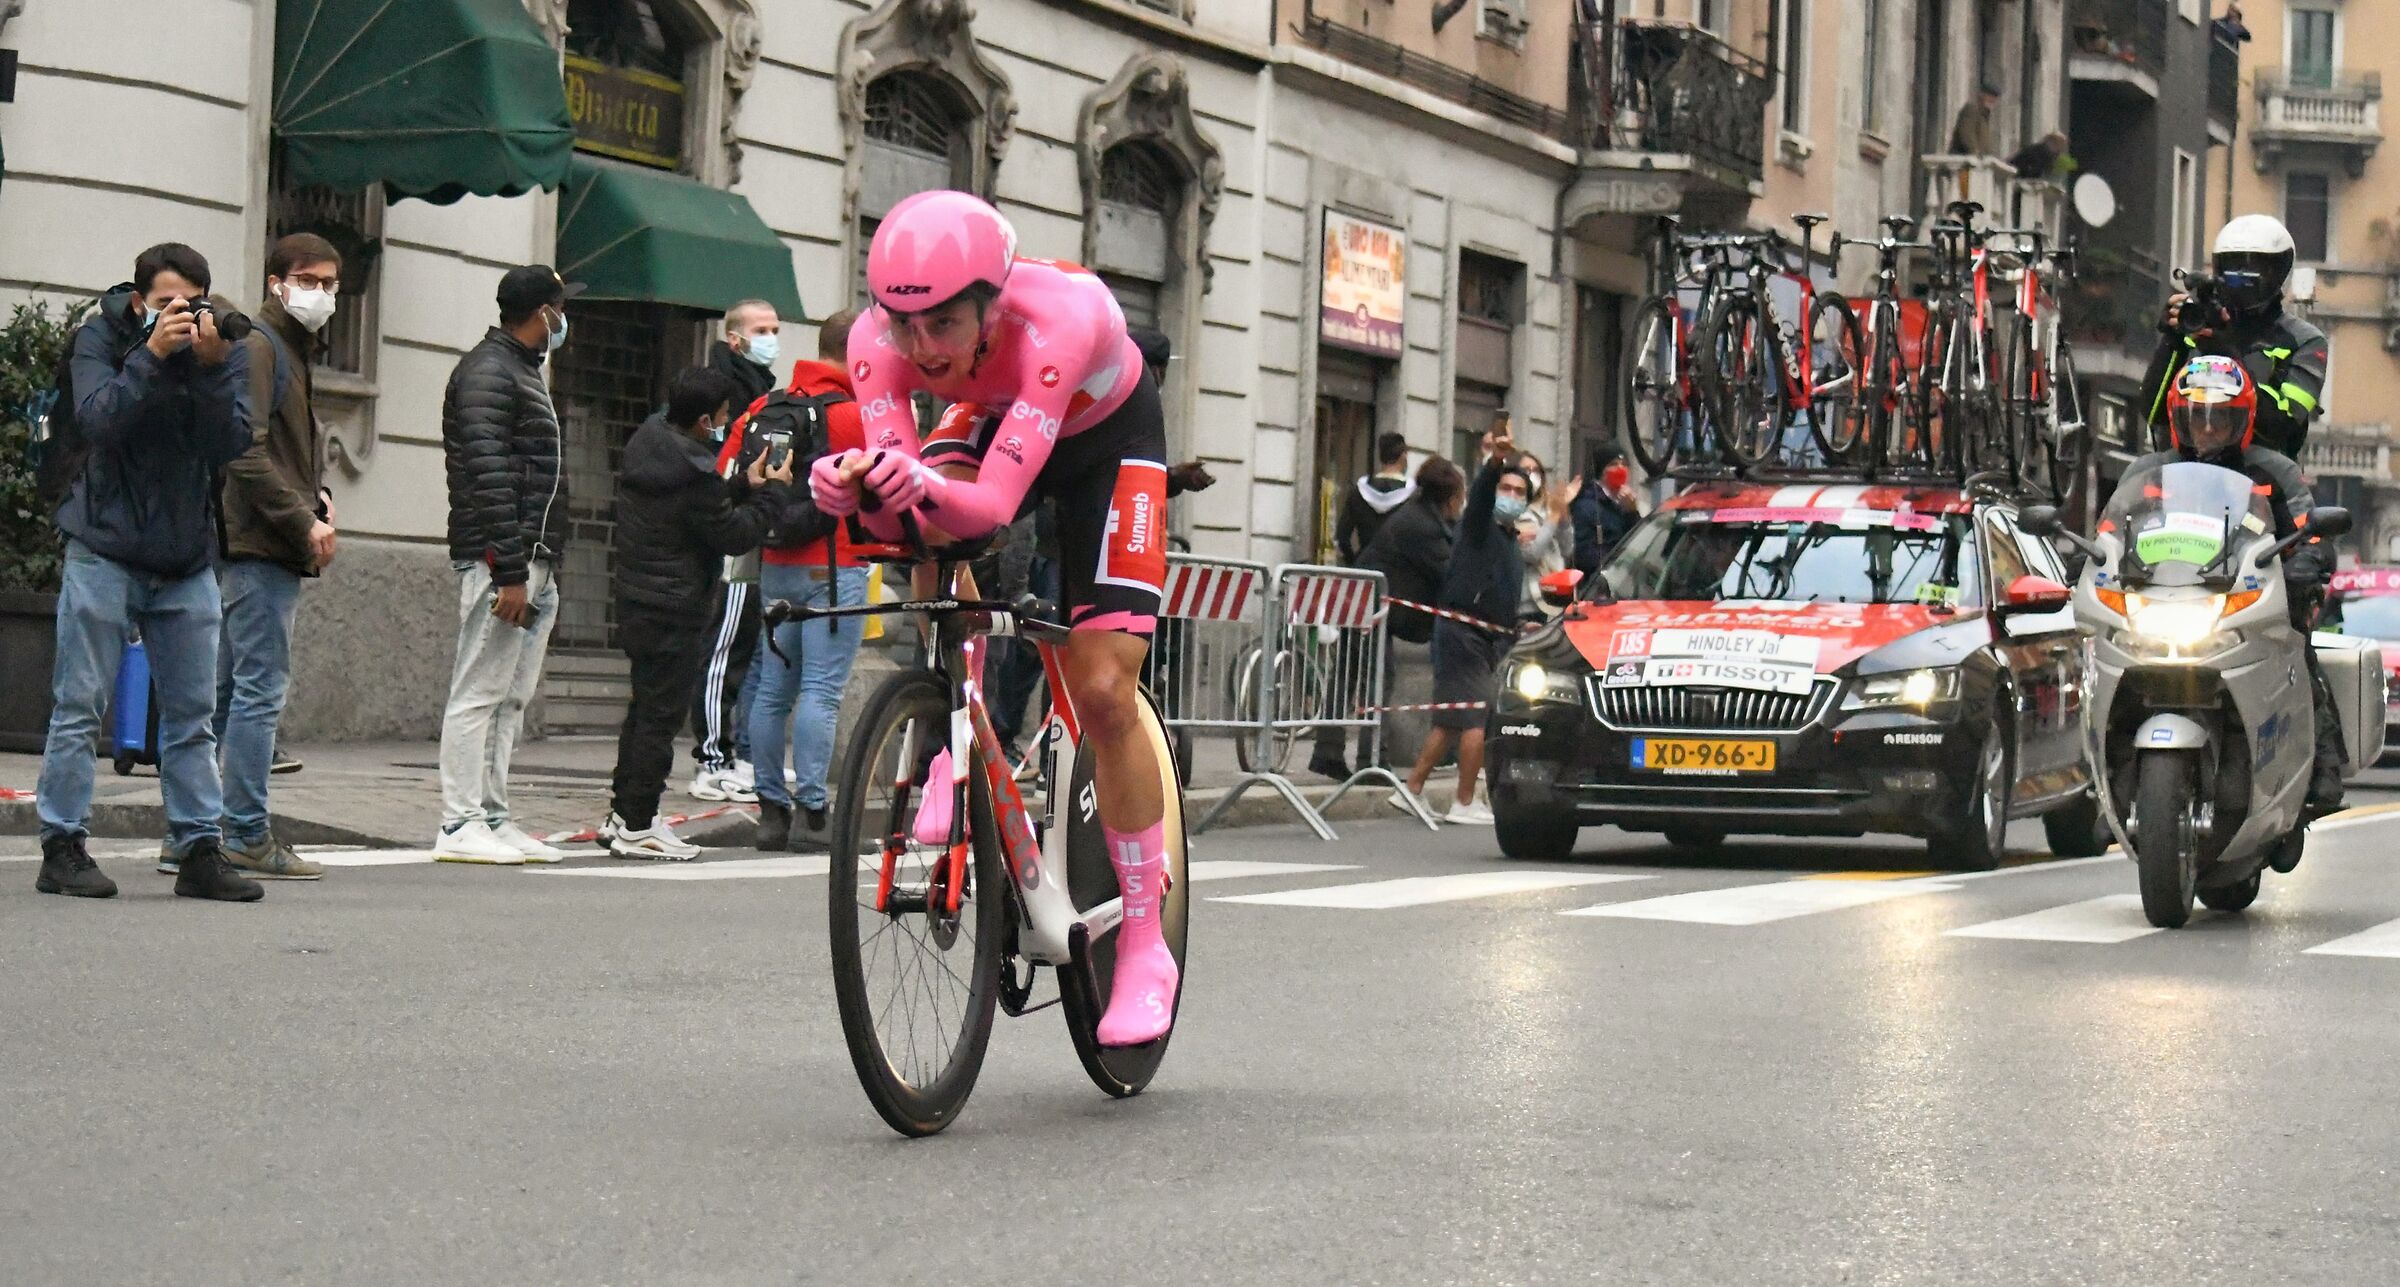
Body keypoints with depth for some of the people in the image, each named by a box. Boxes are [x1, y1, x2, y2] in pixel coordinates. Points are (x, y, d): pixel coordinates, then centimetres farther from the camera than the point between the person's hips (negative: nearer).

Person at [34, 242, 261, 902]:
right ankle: (62, 849, 4)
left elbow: (231, 444, -9)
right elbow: (97, 420, -19)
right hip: (105, 551, -3)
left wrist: (211, 368, -22)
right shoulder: (100, 339, -3)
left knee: (193, 716, 5)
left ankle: (200, 852, 10)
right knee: (78, 709, -2)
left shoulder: (226, 350, 3)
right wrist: (152, 354, -25)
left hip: (188, 558, 3)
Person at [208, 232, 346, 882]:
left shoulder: (292, 351, 22)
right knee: (262, 689, -9)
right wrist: (305, 520, -17)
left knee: (226, 690, 10)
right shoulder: (259, 346, -8)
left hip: (271, 545, 10)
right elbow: (247, 452, -18)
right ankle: (247, 836, -8)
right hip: (260, 544, -10)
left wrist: (317, 495, 6)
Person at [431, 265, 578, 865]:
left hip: (534, 564, 10)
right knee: (479, 693, -8)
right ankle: (460, 826, -7)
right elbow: (488, 476, -18)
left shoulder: (524, 372, 22)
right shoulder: (487, 372, -10)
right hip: (500, 561, -10)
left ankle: (492, 818, 16)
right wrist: (510, 573, -23)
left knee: (510, 699, 11)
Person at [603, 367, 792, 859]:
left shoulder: (646, 444, 7)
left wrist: (745, 485, 10)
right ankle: (637, 827, 0)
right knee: (660, 716, -3)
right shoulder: (691, 473, -22)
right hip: (673, 611, -10)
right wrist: (771, 491, -2)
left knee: (644, 709, 18)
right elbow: (734, 536, -13)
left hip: (635, 602, 10)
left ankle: (622, 812, 24)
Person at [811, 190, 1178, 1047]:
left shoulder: (1055, 321, -42)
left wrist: (921, 489, -68)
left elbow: (994, 504, -48)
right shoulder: (880, 340, -31)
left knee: (1104, 690, -13)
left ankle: (1144, 950, -1)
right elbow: (903, 513, -36)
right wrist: (853, 489, -57)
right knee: (933, 548, -31)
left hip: (1108, 437, -4)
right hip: (990, 421, 4)